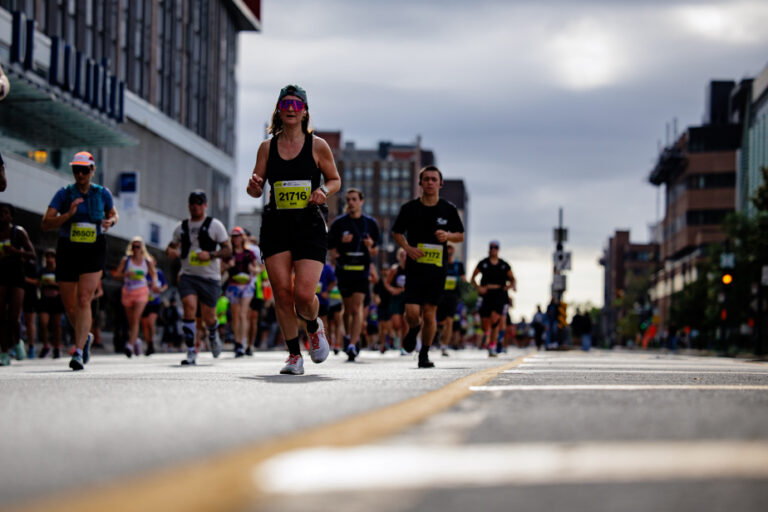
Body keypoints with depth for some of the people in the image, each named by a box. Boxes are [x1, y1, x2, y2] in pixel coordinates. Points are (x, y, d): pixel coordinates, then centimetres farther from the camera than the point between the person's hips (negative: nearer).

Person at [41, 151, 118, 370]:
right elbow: (46, 224, -8)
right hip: (68, 252, 2)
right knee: (69, 306, 9)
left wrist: (110, 222, -1)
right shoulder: (64, 194, -2)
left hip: (93, 253, -1)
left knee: (84, 301, -17)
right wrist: (69, 214, -22)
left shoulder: (103, 194, 3)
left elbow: (113, 214, 22)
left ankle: (78, 353, -20)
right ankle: (85, 337, 39)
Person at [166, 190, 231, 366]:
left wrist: (210, 255, -19)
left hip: (210, 277, -2)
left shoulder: (214, 225, 1)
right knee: (189, 307, -20)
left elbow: (228, 250, -2)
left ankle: (213, 335, 41)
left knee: (208, 317, 2)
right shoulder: (181, 227, 11)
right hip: (188, 275, 2)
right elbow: (172, 246, 24)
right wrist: (170, 251, -1)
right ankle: (191, 352, -16)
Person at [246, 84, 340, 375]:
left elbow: (335, 179, 13)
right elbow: (256, 190, 11)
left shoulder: (317, 146, 3)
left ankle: (314, 327, 24)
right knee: (282, 293, -4)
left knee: (304, 294, -11)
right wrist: (253, 185, -13)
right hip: (276, 225, 2)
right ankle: (294, 356, 9)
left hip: (310, 226, -2)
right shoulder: (267, 147, 7)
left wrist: (324, 191, -9)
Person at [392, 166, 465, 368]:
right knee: (412, 312, -10)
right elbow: (396, 232, 12)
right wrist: (407, 247, -6)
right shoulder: (409, 208, 3)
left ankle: (424, 353, 16)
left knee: (429, 312, 0)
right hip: (414, 266, 0)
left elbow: (461, 235, 12)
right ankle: (413, 329, 27)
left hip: (437, 268, 0)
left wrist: (448, 235, -10)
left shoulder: (449, 209, 5)